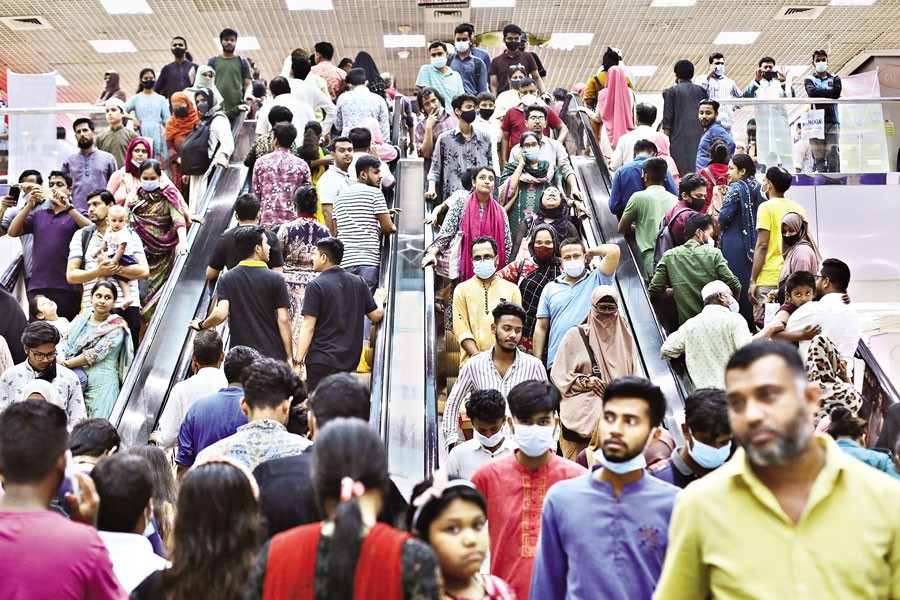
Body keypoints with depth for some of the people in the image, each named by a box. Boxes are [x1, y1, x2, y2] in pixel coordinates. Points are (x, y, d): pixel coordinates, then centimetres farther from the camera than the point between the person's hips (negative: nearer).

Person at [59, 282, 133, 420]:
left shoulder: (117, 326, -4)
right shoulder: (81, 319, 13)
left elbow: (97, 354, -11)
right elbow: (66, 344, 13)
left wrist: (66, 363, -7)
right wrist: (59, 359, -9)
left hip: (101, 384, -5)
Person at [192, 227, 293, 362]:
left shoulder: (226, 279, -1)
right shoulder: (275, 279, -6)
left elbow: (220, 314, -13)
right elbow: (283, 320, -9)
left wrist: (201, 325, 8)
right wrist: (290, 357, -3)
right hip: (273, 355, -2)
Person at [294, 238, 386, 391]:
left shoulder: (315, 286, -11)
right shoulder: (358, 282, 4)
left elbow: (308, 327, -15)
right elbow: (376, 315, 10)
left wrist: (298, 361, -13)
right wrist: (379, 299, 32)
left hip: (321, 361, -5)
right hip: (350, 359, 5)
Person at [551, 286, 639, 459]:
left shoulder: (624, 337, 15)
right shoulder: (576, 335, 5)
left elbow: (633, 374, 20)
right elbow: (559, 374, 3)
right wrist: (585, 381, -10)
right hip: (581, 411, -3)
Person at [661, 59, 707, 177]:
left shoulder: (671, 91, 0)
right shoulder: (701, 90, 12)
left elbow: (668, 118, -2)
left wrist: (666, 136, 2)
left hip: (680, 137, -4)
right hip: (699, 136, 4)